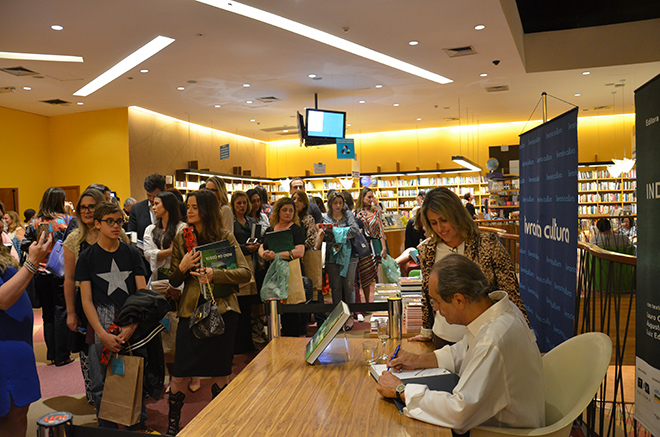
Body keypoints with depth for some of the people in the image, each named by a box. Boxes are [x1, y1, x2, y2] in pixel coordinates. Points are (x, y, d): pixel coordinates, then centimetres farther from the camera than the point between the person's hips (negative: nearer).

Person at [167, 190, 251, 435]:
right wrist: (182, 267, -12)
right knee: (180, 375, 2)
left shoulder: (225, 237, 0)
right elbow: (174, 281, 9)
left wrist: (214, 274, -21)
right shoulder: (181, 238, 6)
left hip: (222, 309, -1)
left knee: (220, 372, 9)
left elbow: (245, 273, -9)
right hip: (191, 309, 2)